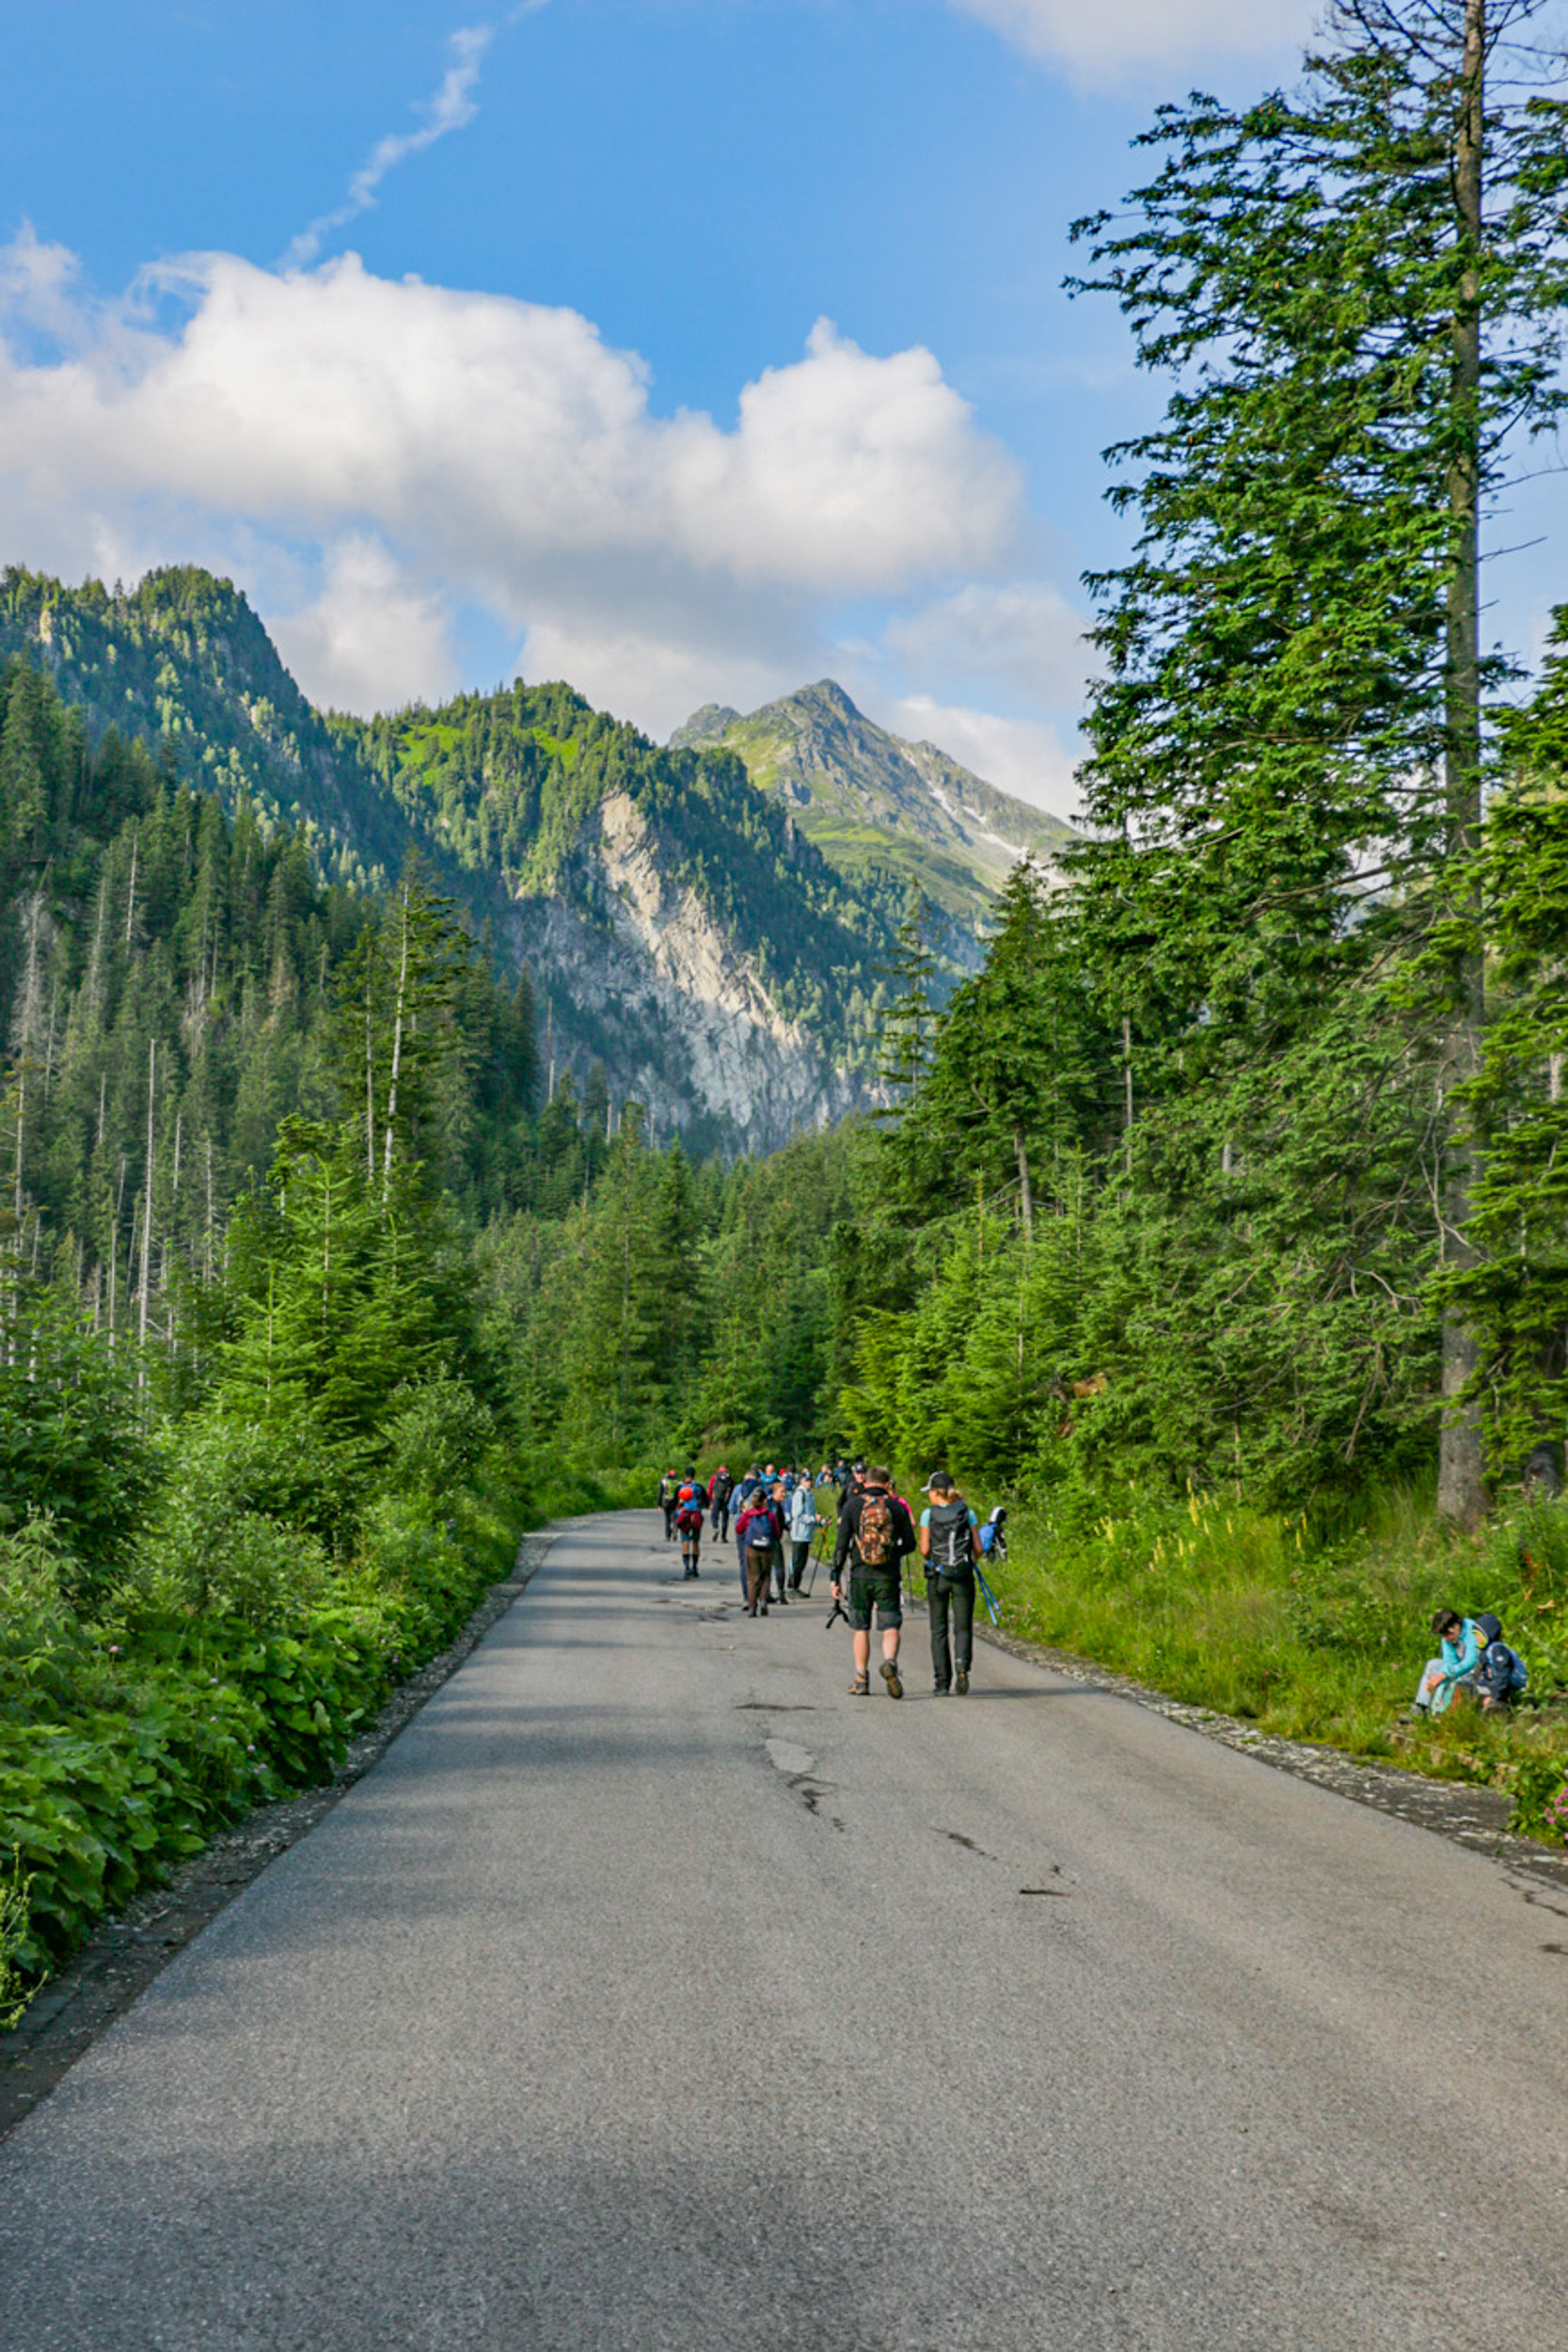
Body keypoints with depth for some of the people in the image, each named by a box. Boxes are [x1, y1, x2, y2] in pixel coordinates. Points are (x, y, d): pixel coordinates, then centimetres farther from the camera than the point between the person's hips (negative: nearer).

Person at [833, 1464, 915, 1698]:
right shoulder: (897, 1507, 1)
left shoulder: (852, 1505, 0)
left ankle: (861, 1680, 12)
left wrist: (836, 1577, 1)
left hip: (860, 1575, 0)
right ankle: (890, 1662, -25)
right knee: (891, 1626, 3)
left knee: (860, 1628, 10)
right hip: (888, 1576, 0)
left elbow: (842, 1544, -3)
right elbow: (910, 1544, 5)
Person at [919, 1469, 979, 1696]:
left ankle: (943, 1683, 7)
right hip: (963, 1577, 1)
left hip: (937, 1576, -1)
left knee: (939, 1630, 9)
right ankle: (962, 1665, -22)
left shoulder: (929, 1514, -4)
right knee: (963, 1628, 6)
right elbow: (977, 1548, 0)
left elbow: (924, 1549, -7)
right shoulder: (967, 1513, 1)